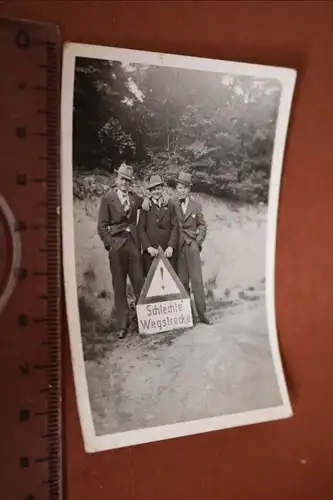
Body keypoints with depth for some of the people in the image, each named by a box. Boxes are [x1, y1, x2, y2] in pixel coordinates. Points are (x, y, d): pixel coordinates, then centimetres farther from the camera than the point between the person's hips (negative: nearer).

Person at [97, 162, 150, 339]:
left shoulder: (135, 198, 11)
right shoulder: (108, 199, 1)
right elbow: (102, 226, 0)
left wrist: (146, 200, 7)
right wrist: (110, 244, -10)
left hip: (133, 243, 2)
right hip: (116, 245, -2)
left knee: (140, 283, -1)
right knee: (119, 286, 2)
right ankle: (122, 325, 8)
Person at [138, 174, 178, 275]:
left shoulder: (169, 205, 9)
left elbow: (175, 227, 5)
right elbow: (141, 229, 1)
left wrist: (171, 246, -8)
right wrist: (148, 247, -11)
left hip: (168, 252, 1)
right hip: (150, 252, -1)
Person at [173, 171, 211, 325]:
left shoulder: (196, 205, 9)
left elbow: (202, 225, 12)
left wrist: (198, 241, 3)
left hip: (192, 245, 1)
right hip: (177, 246, 0)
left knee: (197, 280, -3)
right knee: (181, 281, 0)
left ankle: (202, 313, 1)